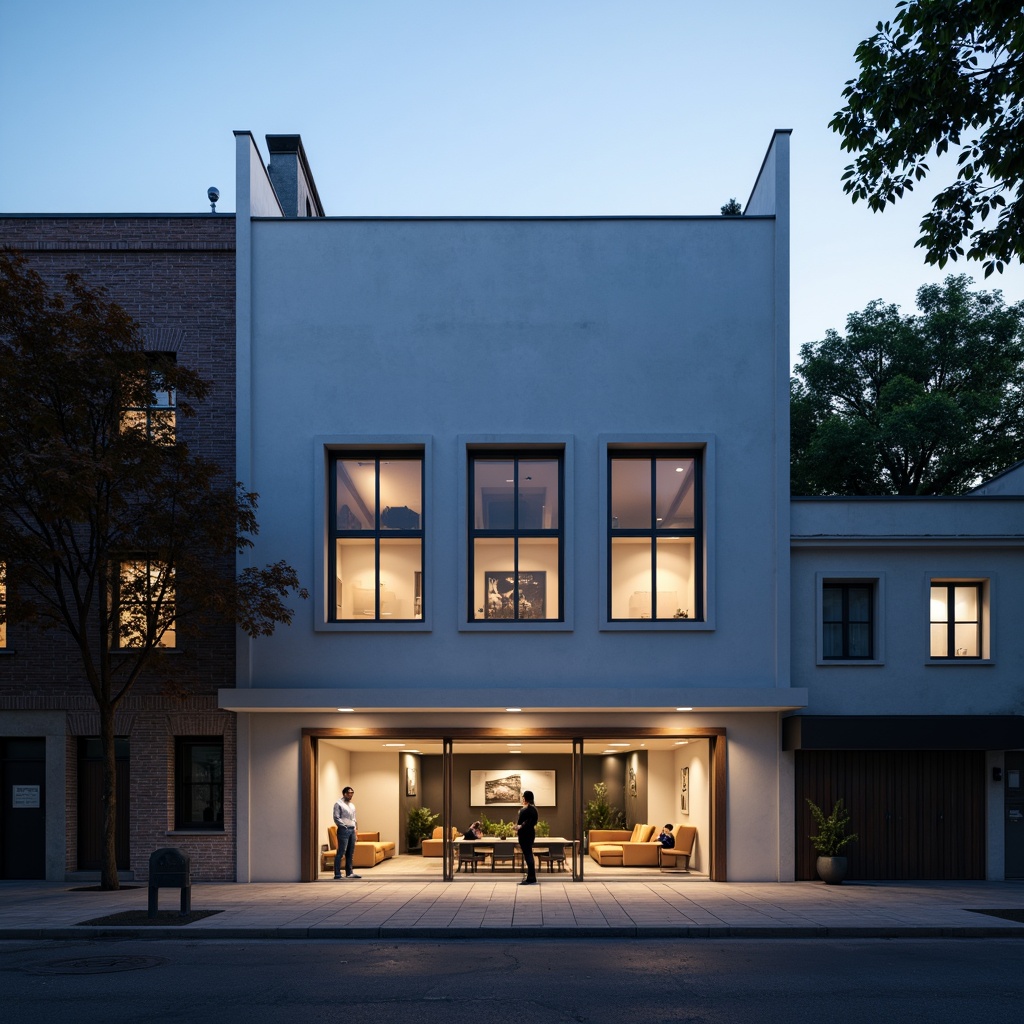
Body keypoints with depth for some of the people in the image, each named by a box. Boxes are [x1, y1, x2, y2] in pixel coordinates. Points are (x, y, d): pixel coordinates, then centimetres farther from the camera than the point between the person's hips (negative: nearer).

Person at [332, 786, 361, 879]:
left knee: (350, 853, 8)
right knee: (341, 852, -10)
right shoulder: (339, 804, -2)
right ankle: (337, 874, -10)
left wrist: (354, 828, 12)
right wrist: (344, 826, -10)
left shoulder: (352, 805, 21)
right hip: (343, 830, -7)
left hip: (352, 830, 7)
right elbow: (336, 818, -8)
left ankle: (349, 872, 13)